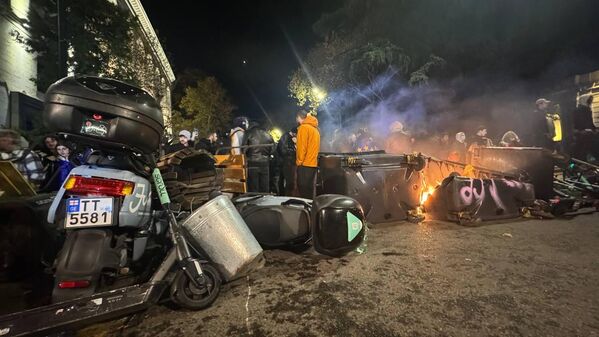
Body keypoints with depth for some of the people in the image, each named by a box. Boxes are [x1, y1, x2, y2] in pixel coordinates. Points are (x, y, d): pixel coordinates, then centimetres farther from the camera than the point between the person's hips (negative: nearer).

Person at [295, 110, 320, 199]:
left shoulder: (304, 127, -9)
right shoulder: (315, 128, 17)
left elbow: (302, 146, -15)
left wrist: (299, 161, -7)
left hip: (305, 164, -8)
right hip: (313, 164, 8)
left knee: (303, 191, -4)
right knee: (309, 190, 12)